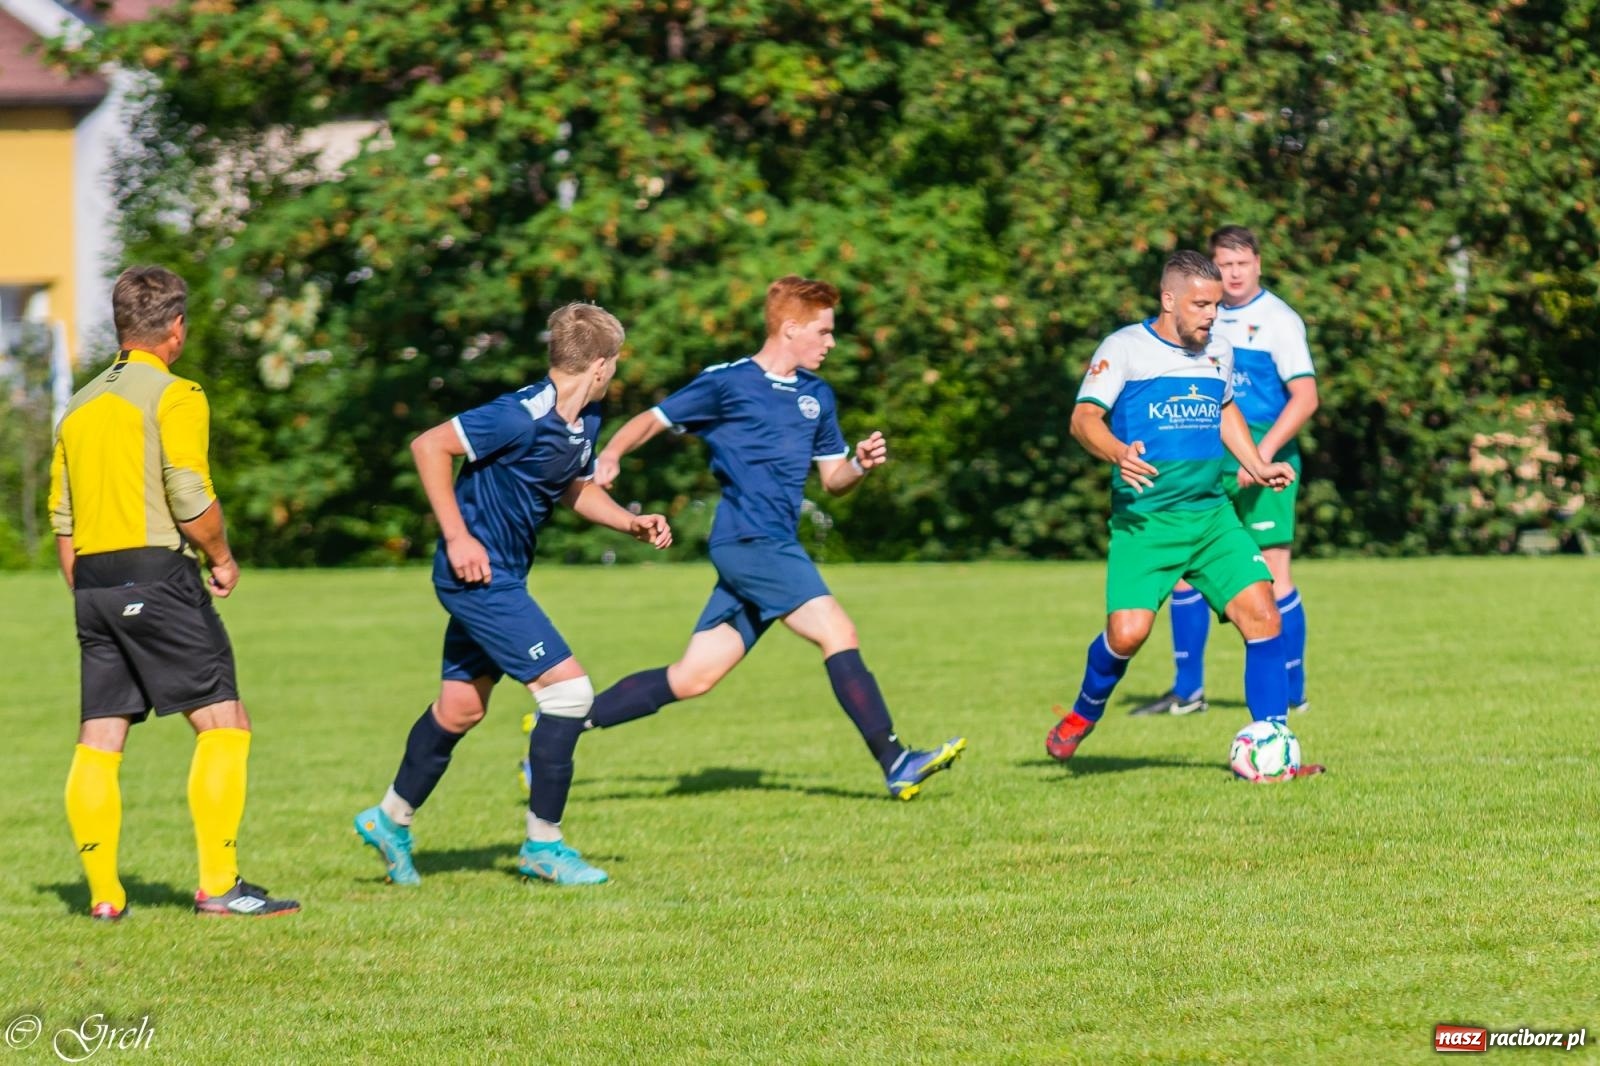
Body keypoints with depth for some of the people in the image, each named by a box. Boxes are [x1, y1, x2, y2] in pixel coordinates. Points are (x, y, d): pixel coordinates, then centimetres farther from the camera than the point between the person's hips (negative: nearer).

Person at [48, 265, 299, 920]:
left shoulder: (80, 406, 17)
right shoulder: (175, 396, -4)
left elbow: (62, 522, 17)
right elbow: (190, 499, -13)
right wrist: (223, 559, 3)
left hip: (91, 580, 7)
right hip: (157, 573, -7)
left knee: (98, 741, 7)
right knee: (223, 724, -4)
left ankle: (103, 894, 6)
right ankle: (218, 885, -10)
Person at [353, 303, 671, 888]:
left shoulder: (585, 422, 5)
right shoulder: (522, 416, -23)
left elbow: (578, 489, 22)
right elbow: (429, 446, -22)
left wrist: (632, 522, 4)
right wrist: (458, 537, -22)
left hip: (498, 577, 10)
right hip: (480, 573, -10)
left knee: (461, 706, 19)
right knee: (569, 687, -11)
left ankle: (391, 820, 35)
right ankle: (542, 843, -3)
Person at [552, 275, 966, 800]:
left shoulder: (817, 395, 18)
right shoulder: (728, 383, -2)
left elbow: (833, 479, 22)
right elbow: (652, 420, 3)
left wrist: (860, 464, 0)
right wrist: (610, 456, -15)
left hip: (774, 547, 8)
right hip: (748, 540, -8)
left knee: (692, 678, 5)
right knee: (837, 632, -17)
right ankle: (896, 763, -17)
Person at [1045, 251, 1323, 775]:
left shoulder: (1219, 352, 13)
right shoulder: (1124, 348, -5)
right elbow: (1084, 418, -10)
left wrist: (1256, 466, 20)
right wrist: (1118, 454, -30)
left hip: (1212, 515, 5)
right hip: (1144, 519, -5)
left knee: (1261, 614, -10)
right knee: (1127, 632, -18)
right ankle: (1084, 713, 15)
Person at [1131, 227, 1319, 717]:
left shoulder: (1278, 321, -7)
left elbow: (1305, 397, -13)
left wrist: (1263, 453, -20)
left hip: (1265, 464, -6)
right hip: (1208, 465, 6)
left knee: (1272, 574, -5)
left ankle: (1293, 693, 3)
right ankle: (1188, 690, 13)